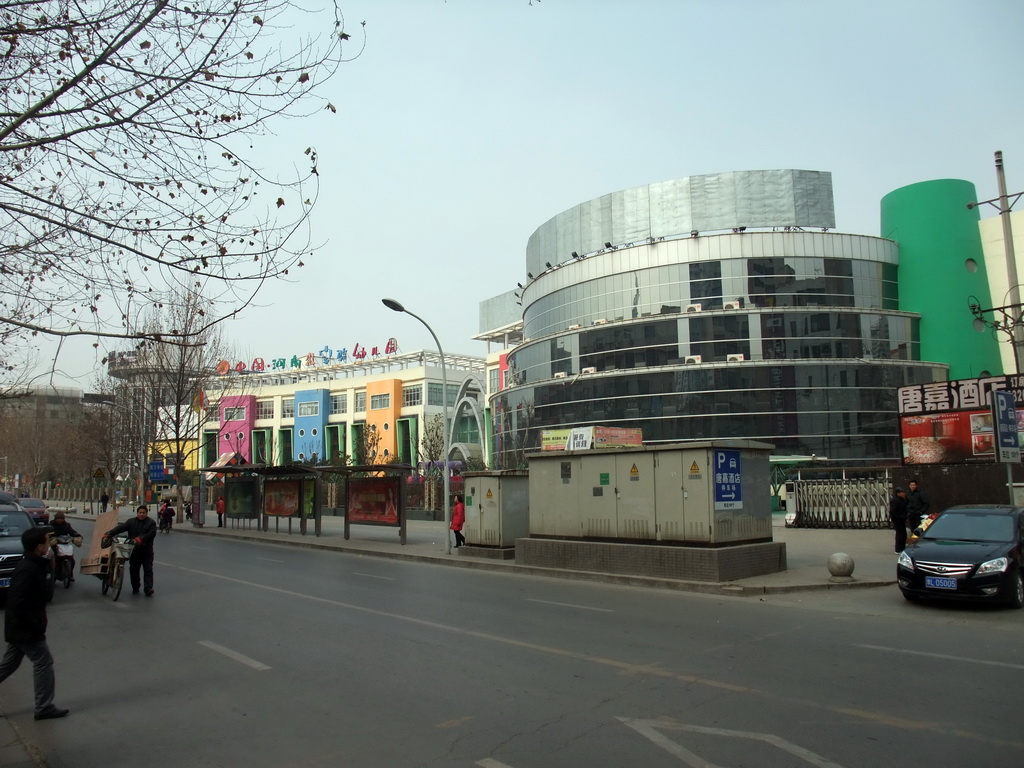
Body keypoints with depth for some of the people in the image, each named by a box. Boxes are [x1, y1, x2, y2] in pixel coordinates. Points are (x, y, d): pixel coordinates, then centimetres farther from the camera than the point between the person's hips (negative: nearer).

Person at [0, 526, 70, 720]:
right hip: (25, 628, -10)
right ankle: (44, 708, 8)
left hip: (18, 627, 10)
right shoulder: (27, 570, -26)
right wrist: (35, 626, -22)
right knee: (44, 662, 0)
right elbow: (18, 604, -27)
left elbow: (44, 595, 13)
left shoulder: (35, 566, 6)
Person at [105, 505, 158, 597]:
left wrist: (140, 539, -29)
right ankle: (135, 588, 24)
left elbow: (151, 533, -16)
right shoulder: (131, 522, 6)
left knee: (148, 569, -7)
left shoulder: (151, 522, -2)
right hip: (134, 550, 3)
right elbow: (120, 528, -7)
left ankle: (148, 589, -10)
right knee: (133, 569, 10)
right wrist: (108, 533, -21)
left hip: (146, 551, -3)